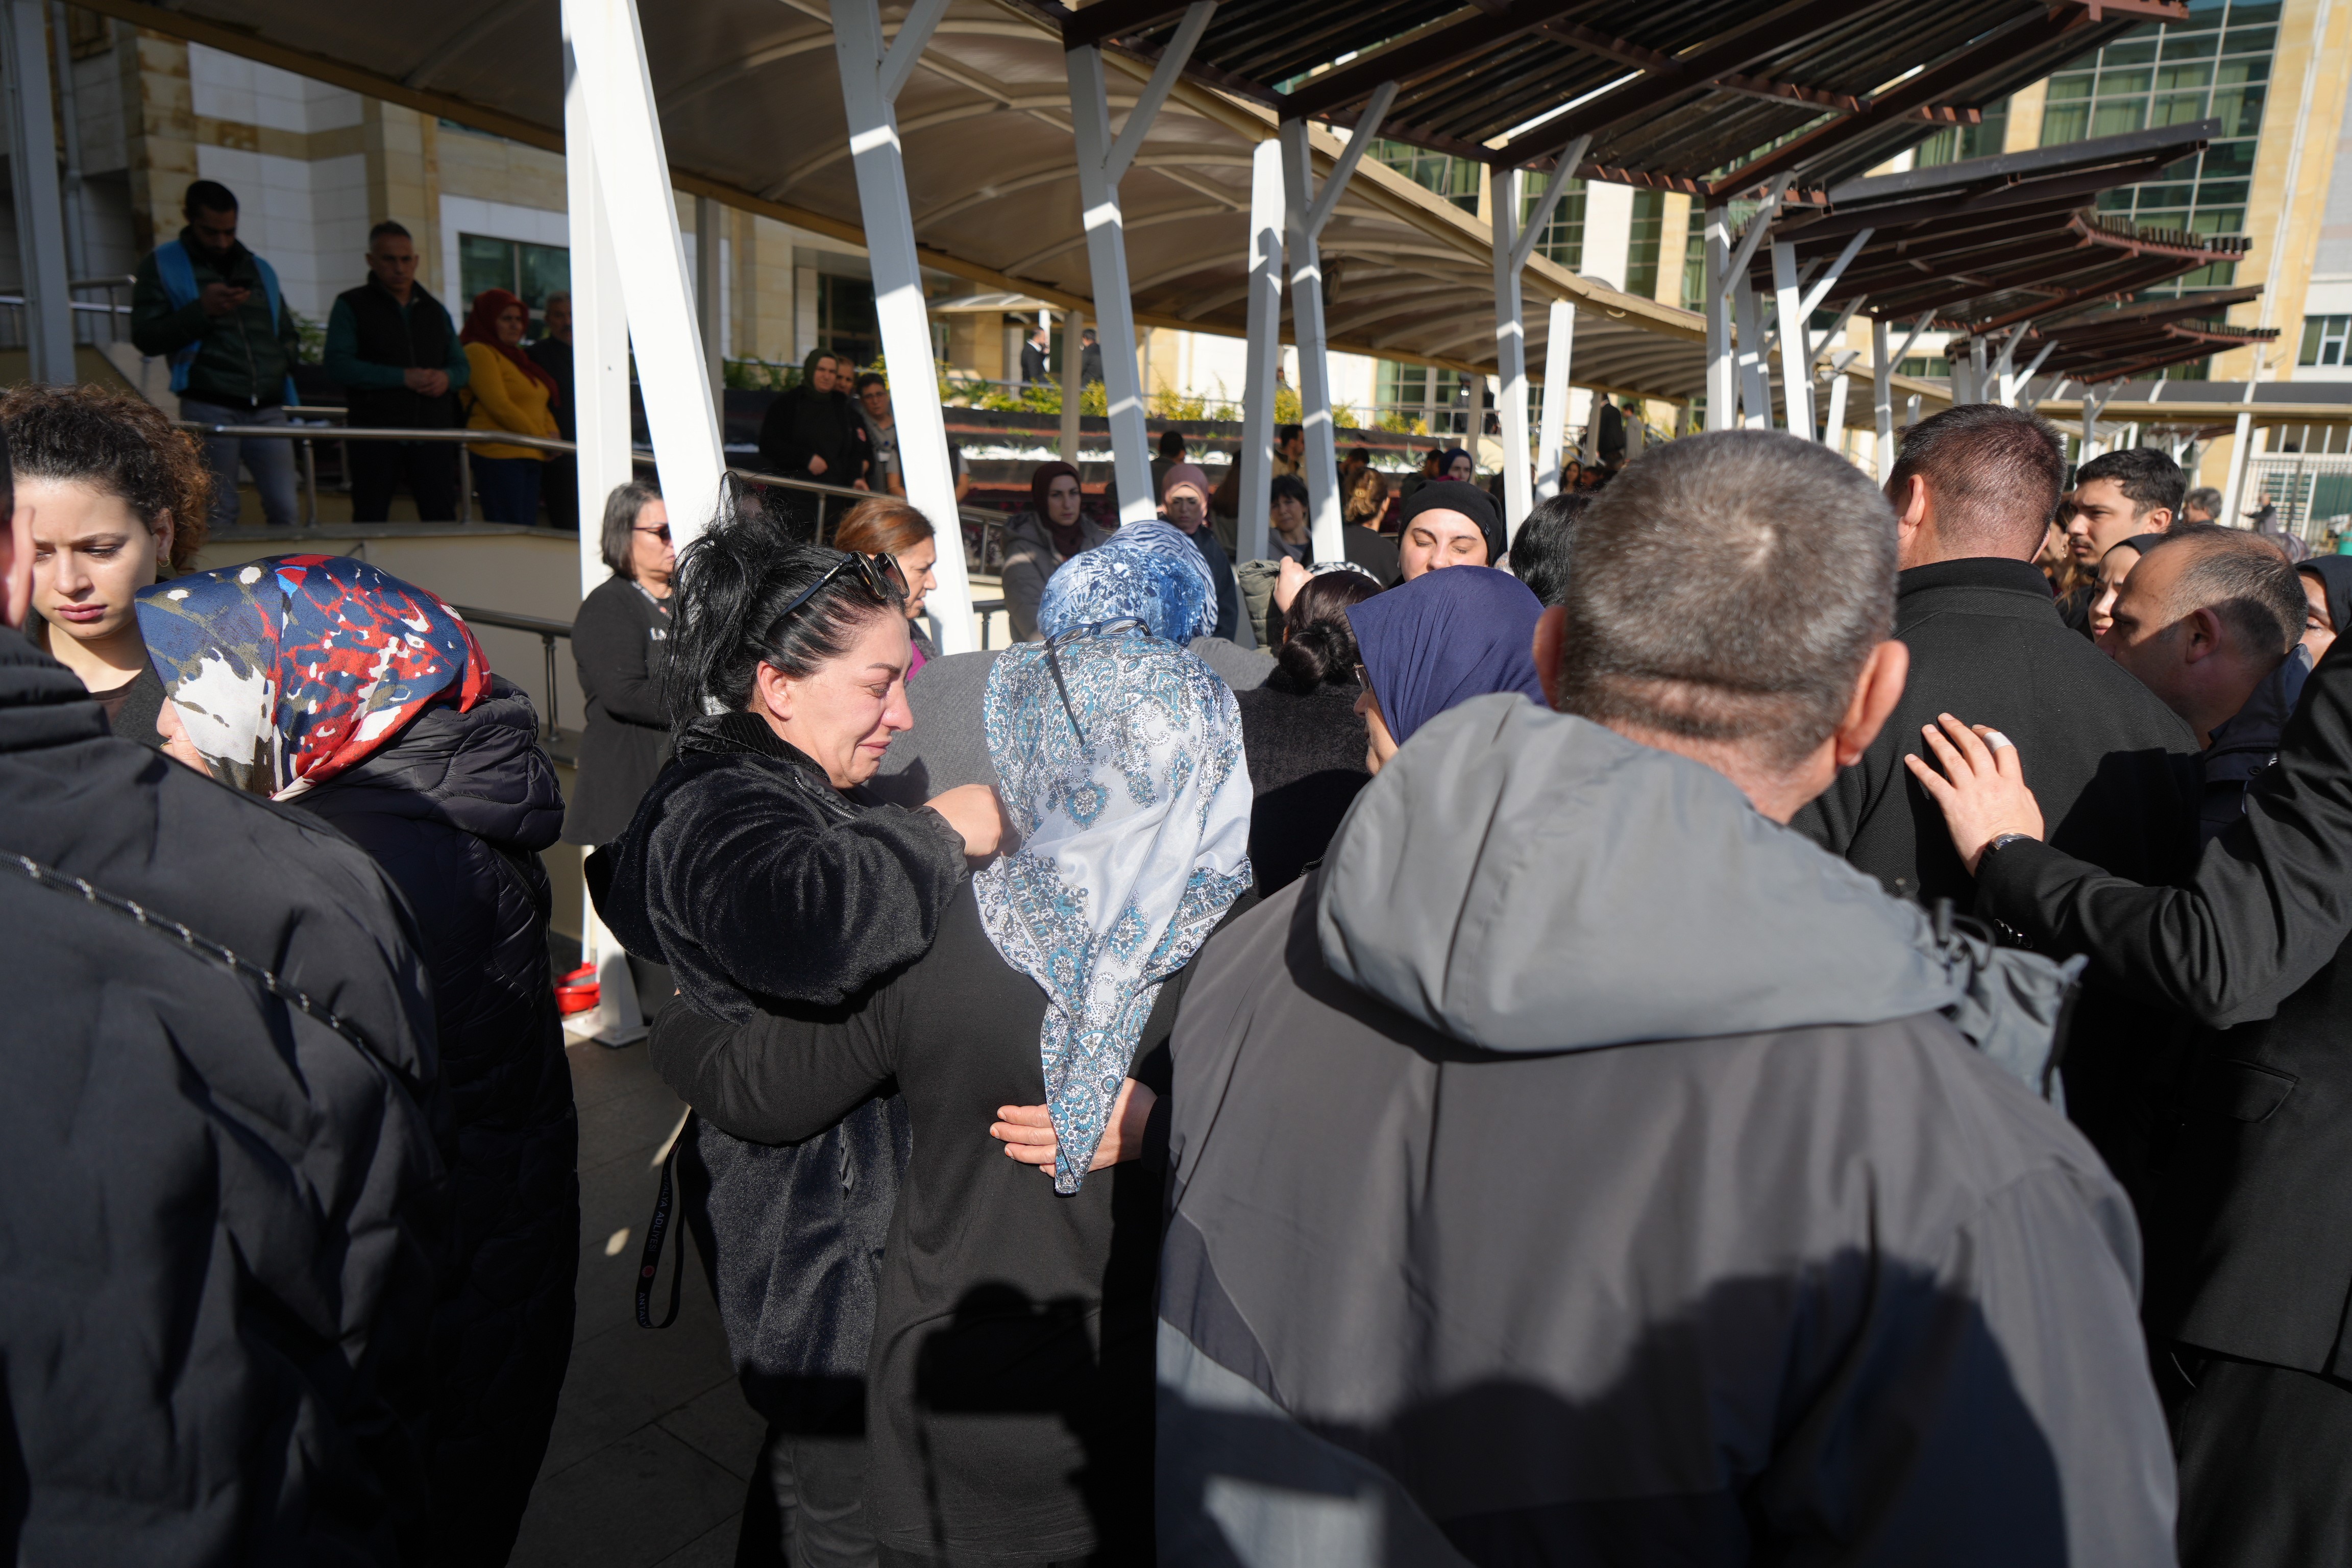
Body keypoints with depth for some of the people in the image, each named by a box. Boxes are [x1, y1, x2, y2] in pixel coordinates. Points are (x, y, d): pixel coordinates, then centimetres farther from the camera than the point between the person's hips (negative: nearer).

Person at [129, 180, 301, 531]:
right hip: (210, 408, -3)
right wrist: (201, 311, -13)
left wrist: (281, 364, 7)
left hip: (268, 409, 4)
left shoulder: (260, 269, 21)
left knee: (284, 510, -5)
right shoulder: (161, 265, 8)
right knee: (218, 516, -5)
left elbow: (289, 336, 29)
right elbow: (145, 338, 0)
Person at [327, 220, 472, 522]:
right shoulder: (351, 305, 4)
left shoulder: (435, 310, 19)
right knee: (370, 523, 1)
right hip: (376, 433, -3)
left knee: (443, 520, 0)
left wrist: (447, 377, -5)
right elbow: (338, 367, -8)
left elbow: (463, 366, 20)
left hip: (433, 433, 3)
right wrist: (402, 377, -16)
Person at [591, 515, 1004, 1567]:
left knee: (810, 1458, 26)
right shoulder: (720, 816, -24)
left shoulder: (781, 795, 11)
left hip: (836, 1214, 10)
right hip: (820, 1244, -10)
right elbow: (802, 923, -48)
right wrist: (940, 834, -33)